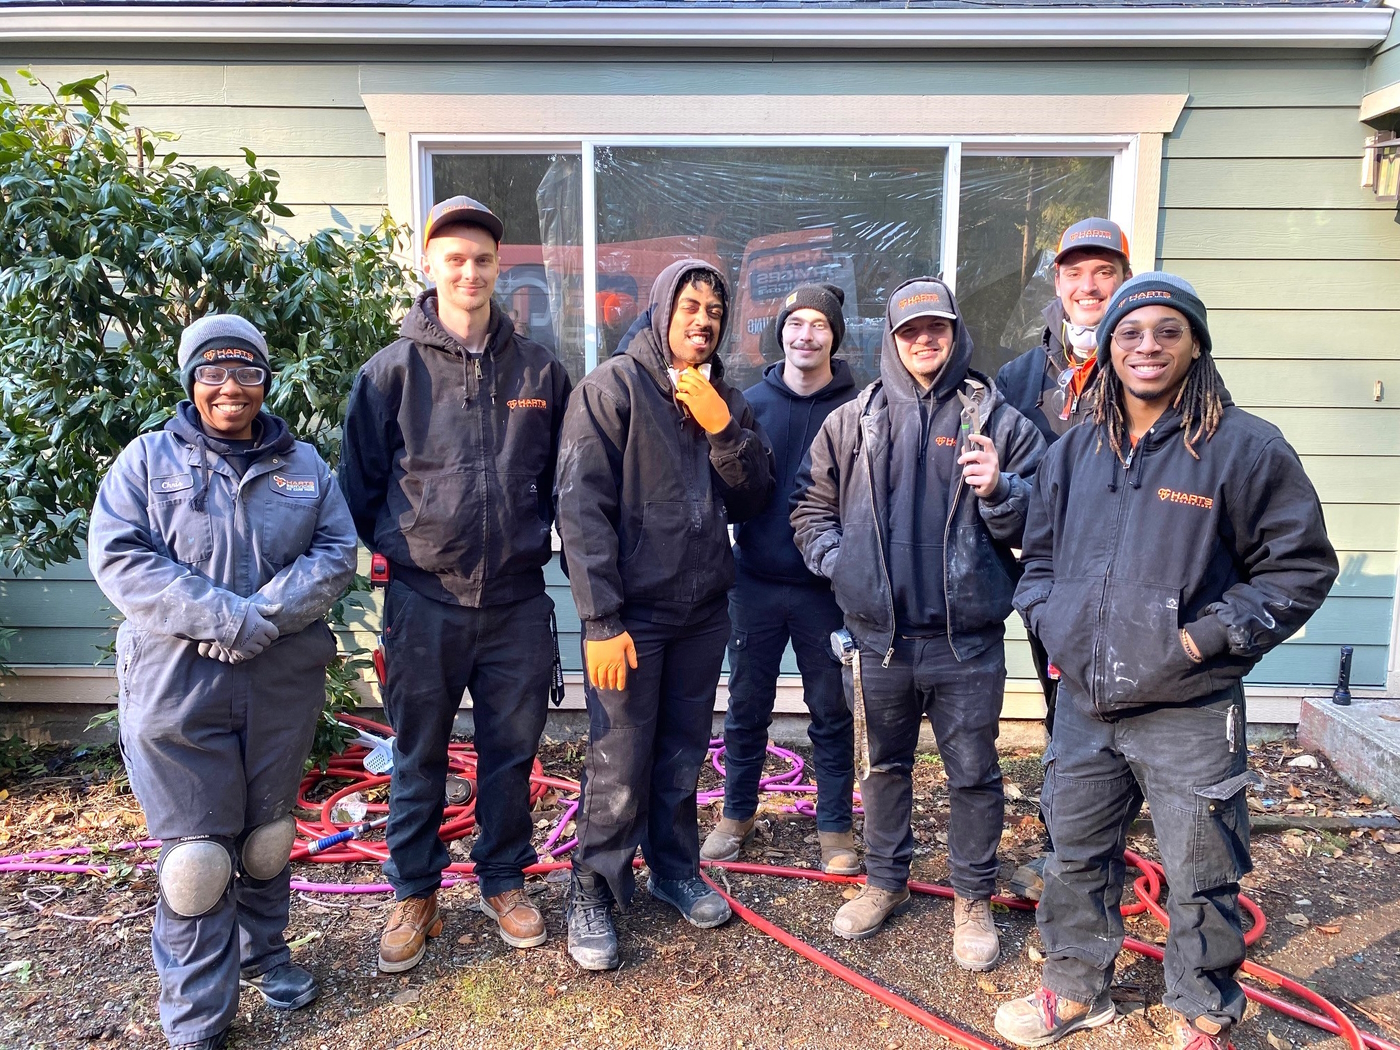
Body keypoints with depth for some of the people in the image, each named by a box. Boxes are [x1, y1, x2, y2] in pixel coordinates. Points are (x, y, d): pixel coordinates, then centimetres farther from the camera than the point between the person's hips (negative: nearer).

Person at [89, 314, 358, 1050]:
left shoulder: (303, 465, 8)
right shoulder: (148, 459, 2)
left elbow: (337, 552, 0)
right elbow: (117, 555, -9)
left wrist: (266, 613, -17)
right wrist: (224, 618, -20)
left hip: (283, 681, 3)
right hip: (177, 682, -2)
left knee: (269, 832, 16)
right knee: (196, 850, 3)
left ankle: (263, 953, 40)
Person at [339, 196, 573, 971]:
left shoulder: (539, 370, 4)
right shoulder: (393, 369, -1)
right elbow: (359, 483, 3)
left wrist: (557, 549, 6)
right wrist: (385, 554, 0)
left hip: (517, 599, 2)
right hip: (423, 598, -1)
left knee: (512, 751, 13)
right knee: (418, 757, 12)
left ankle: (504, 882, 33)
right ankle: (414, 894, 31)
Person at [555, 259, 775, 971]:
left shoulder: (724, 398, 10)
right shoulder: (613, 386, -8)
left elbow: (754, 499, 5)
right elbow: (581, 507, -14)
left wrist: (723, 427, -12)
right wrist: (601, 620, -17)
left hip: (704, 611, 6)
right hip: (632, 613, -5)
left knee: (683, 756, 17)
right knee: (619, 768, 1)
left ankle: (675, 870, 35)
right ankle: (593, 892, 20)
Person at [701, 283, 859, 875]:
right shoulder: (751, 402, 3)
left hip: (826, 586, -1)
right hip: (755, 581, 2)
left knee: (831, 711, 10)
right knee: (747, 705, 12)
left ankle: (834, 825, 25)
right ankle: (737, 813, 30)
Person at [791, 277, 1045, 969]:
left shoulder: (997, 420, 0)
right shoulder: (853, 421, 5)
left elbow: (1039, 521, 0)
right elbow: (811, 506, 13)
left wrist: (1000, 492, -19)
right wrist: (838, 562, -1)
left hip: (968, 638, -1)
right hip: (880, 634, 2)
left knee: (974, 774, 9)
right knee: (884, 765, 17)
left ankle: (973, 899, 29)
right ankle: (885, 882, 37)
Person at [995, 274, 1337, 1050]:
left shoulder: (1245, 447, -7)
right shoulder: (1072, 452, 7)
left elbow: (1301, 566, -4)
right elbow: (1040, 556, 19)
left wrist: (1209, 636, -13)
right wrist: (1050, 624, 3)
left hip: (1190, 714, -4)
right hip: (1084, 703, 5)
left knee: (1200, 876, 9)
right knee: (1075, 856, 18)